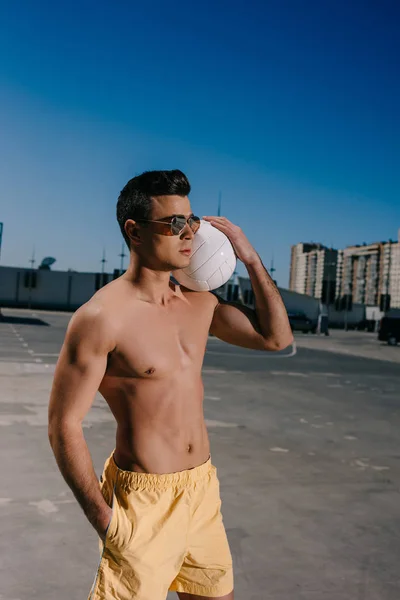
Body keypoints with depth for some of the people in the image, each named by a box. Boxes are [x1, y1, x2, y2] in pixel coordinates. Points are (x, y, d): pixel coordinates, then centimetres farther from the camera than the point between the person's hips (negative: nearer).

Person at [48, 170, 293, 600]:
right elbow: (64, 424, -15)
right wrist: (104, 519, -14)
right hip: (144, 500, -7)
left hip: (203, 489, 7)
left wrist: (250, 257, 2)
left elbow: (275, 337, 9)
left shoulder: (198, 303, 3)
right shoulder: (102, 317, -18)